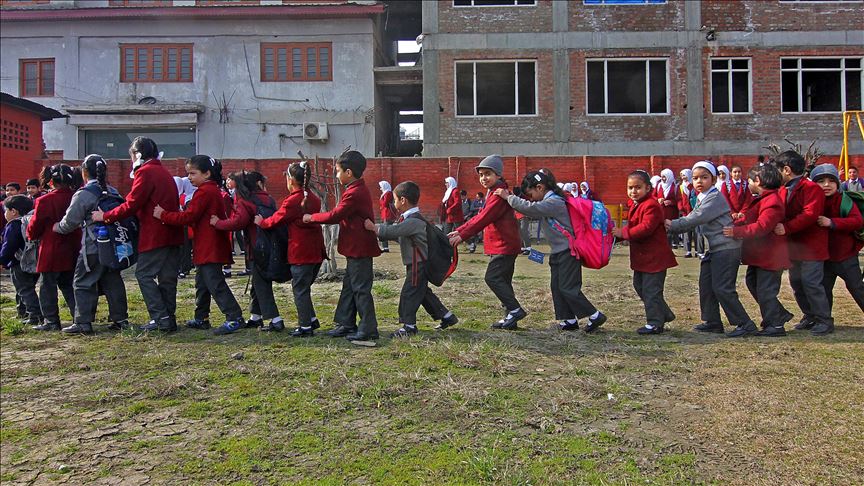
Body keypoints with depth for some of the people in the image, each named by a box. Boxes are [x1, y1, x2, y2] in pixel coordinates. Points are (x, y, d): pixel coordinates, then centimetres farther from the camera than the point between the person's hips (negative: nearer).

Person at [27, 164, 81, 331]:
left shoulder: (44, 201, -14)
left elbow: (33, 229, -5)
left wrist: (31, 236, 15)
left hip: (51, 253, -5)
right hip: (72, 252, 5)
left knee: (48, 286, 6)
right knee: (69, 286, 15)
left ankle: (51, 322, 9)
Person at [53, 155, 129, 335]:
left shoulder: (83, 194, -11)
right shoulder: (113, 192, 9)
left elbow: (71, 221, -8)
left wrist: (58, 227, 11)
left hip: (92, 248, -6)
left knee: (83, 283, 3)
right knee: (113, 281, 11)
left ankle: (83, 323, 3)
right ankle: (120, 318, 13)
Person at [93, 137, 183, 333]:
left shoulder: (145, 172, -9)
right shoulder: (164, 173, 20)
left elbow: (131, 205, -15)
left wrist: (105, 216, -5)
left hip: (155, 235, -9)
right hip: (172, 233, 9)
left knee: (144, 274, -2)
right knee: (167, 278, 11)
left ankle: (161, 318, -7)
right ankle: (169, 319, 14)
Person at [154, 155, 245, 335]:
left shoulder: (204, 192, -16)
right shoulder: (213, 189, 16)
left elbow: (188, 217, -19)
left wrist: (163, 215, -11)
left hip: (209, 249, -11)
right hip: (208, 248, 11)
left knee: (215, 283, -9)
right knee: (202, 282, 18)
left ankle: (234, 318, -9)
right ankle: (201, 319, 28)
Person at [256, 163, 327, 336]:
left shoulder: (292, 201, -13)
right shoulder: (313, 198, 10)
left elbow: (276, 220, -7)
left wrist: (261, 221, 14)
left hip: (300, 252, -8)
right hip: (316, 251, 8)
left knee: (300, 289, 1)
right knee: (304, 287, 19)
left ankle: (305, 326, 5)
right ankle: (312, 319, 23)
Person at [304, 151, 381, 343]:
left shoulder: (354, 193, -20)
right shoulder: (358, 190, 13)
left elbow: (334, 216, -21)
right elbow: (343, 216, 15)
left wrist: (311, 217, -8)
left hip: (359, 249, -11)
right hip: (356, 248, 11)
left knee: (361, 289, -4)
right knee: (349, 286, 16)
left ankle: (368, 330, 4)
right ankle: (346, 324, 25)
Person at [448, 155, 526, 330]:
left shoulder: (500, 194, -15)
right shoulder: (492, 193, 18)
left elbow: (484, 218, -22)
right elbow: (480, 216, 16)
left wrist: (462, 235, -24)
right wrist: (459, 231, 7)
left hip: (504, 246, -10)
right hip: (501, 245, 10)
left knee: (492, 278, -12)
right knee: (503, 281, 11)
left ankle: (515, 310, -7)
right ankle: (510, 317, 16)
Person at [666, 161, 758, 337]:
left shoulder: (715, 197, -14)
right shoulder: (701, 199, 16)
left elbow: (696, 218, -22)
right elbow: (691, 219, 12)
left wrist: (673, 225, -17)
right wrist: (672, 227, -4)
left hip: (727, 248, -10)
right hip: (715, 248, 10)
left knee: (722, 288, -10)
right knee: (706, 285, 11)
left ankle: (745, 324, -1)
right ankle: (713, 322, 21)